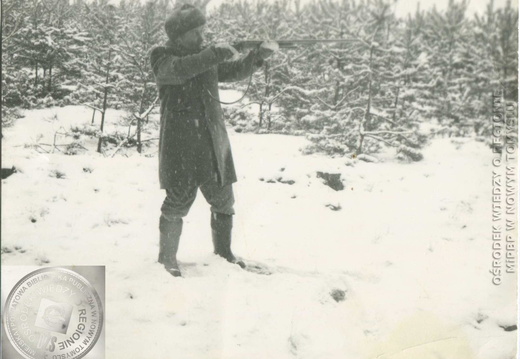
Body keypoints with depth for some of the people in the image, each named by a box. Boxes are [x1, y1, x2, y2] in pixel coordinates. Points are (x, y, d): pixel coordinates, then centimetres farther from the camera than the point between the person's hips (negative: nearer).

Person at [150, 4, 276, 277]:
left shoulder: (207, 57, 13)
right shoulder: (163, 59, -5)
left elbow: (235, 71, 11)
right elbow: (179, 70, -25)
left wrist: (257, 57, -6)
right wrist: (214, 54, -31)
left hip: (212, 143, 6)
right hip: (180, 145, -5)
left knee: (223, 200, 10)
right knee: (178, 201, -3)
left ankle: (223, 252, 27)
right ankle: (167, 259, 13)